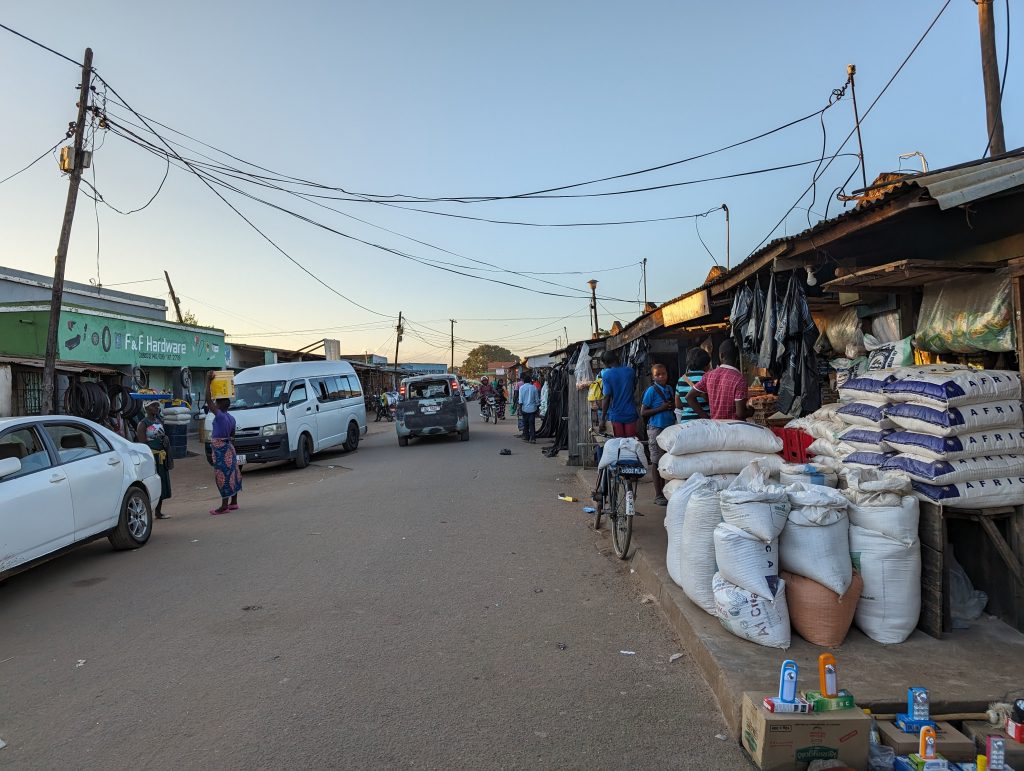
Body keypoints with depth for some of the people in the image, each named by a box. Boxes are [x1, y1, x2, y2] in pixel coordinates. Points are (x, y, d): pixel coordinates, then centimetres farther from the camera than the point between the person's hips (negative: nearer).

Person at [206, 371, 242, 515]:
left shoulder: (220, 416, -16)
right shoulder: (231, 418, 9)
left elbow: (208, 400, -20)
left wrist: (208, 381, -15)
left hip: (220, 449, -9)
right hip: (229, 448, 9)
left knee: (223, 476, -5)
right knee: (232, 473, 13)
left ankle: (224, 506, -2)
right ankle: (233, 502, 22)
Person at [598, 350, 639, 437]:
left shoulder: (606, 375, -10)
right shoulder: (630, 371, 1)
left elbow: (606, 397, -12)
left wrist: (603, 419, -8)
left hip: (616, 415, -2)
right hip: (630, 414, 3)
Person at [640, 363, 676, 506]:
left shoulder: (669, 389, 10)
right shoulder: (651, 391, -7)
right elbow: (643, 412, -8)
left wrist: (672, 408, 1)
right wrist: (661, 408, -17)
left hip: (670, 428, 6)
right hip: (656, 429, -6)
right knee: (657, 463, 0)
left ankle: (664, 492, 19)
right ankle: (658, 496, 5)